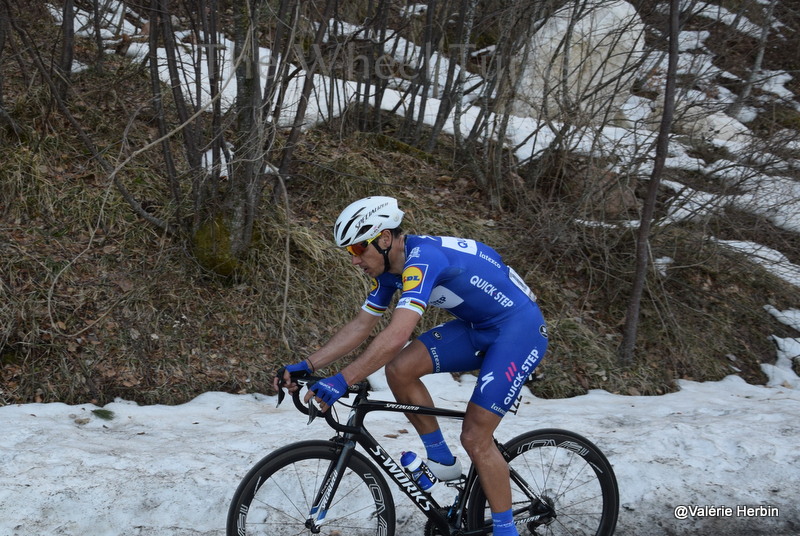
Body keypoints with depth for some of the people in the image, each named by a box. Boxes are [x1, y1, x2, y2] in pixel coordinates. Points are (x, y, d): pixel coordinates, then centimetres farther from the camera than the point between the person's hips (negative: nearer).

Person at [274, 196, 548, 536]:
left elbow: (397, 335, -39)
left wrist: (342, 381, -41)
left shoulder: (422, 259, -29)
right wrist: (307, 366, -3)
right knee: (399, 370, -9)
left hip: (521, 328, -8)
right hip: (479, 327, 8)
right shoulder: (390, 267, 0)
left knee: (475, 437, -11)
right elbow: (361, 325, 5)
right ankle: (442, 460, 7)